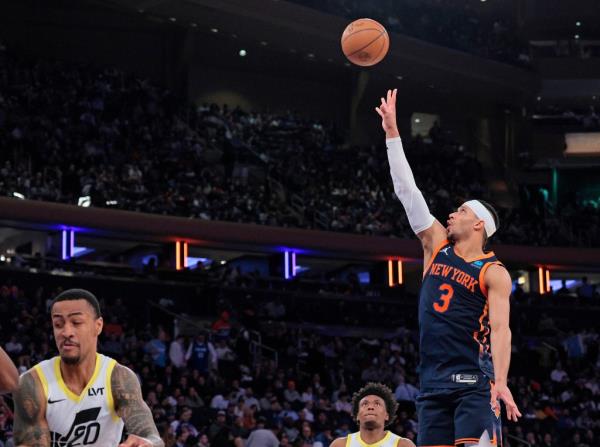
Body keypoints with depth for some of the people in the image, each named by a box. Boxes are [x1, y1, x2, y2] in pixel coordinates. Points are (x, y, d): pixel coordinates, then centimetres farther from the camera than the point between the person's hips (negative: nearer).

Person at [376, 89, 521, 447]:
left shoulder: (494, 273, -2)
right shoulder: (437, 246, 13)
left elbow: (500, 328, -12)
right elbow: (407, 190, 11)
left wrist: (501, 382, -26)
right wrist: (392, 132, 9)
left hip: (474, 380, -6)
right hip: (433, 381, 6)